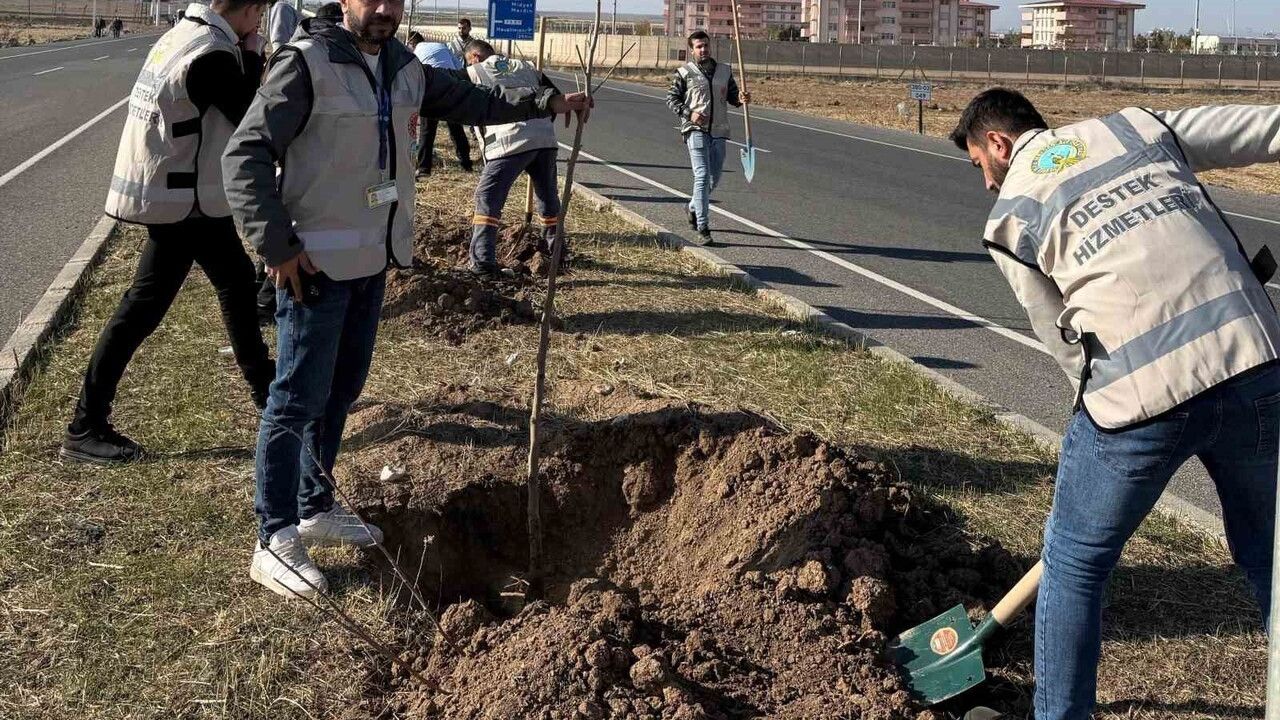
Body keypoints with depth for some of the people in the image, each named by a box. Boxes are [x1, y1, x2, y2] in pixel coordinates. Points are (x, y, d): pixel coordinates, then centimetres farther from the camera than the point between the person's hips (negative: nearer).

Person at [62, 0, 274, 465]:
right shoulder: (213, 55, -23)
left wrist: (247, 59, 3)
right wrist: (252, 55, -4)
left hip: (187, 196, 10)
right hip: (182, 202, -10)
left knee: (237, 281, 21)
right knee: (143, 307, -2)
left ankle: (263, 385, 38)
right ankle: (85, 429, 4)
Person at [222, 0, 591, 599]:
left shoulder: (404, 69, 7)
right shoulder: (307, 63, -16)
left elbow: (471, 99, 23)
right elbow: (244, 156, -18)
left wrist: (545, 101, 15)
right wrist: (277, 246, -22)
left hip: (372, 261, 8)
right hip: (316, 263, -8)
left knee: (342, 390, 17)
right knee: (298, 399, -4)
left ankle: (315, 507, 32)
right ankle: (275, 541, 4)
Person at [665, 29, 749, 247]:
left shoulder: (725, 70, 12)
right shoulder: (684, 72, 0)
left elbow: (732, 96, 19)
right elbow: (671, 98, 2)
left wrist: (741, 99, -5)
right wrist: (689, 113, -14)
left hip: (719, 131, 5)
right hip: (696, 130, -5)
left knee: (715, 177, 14)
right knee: (702, 176, -13)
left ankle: (693, 207, 42)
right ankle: (703, 229, -12)